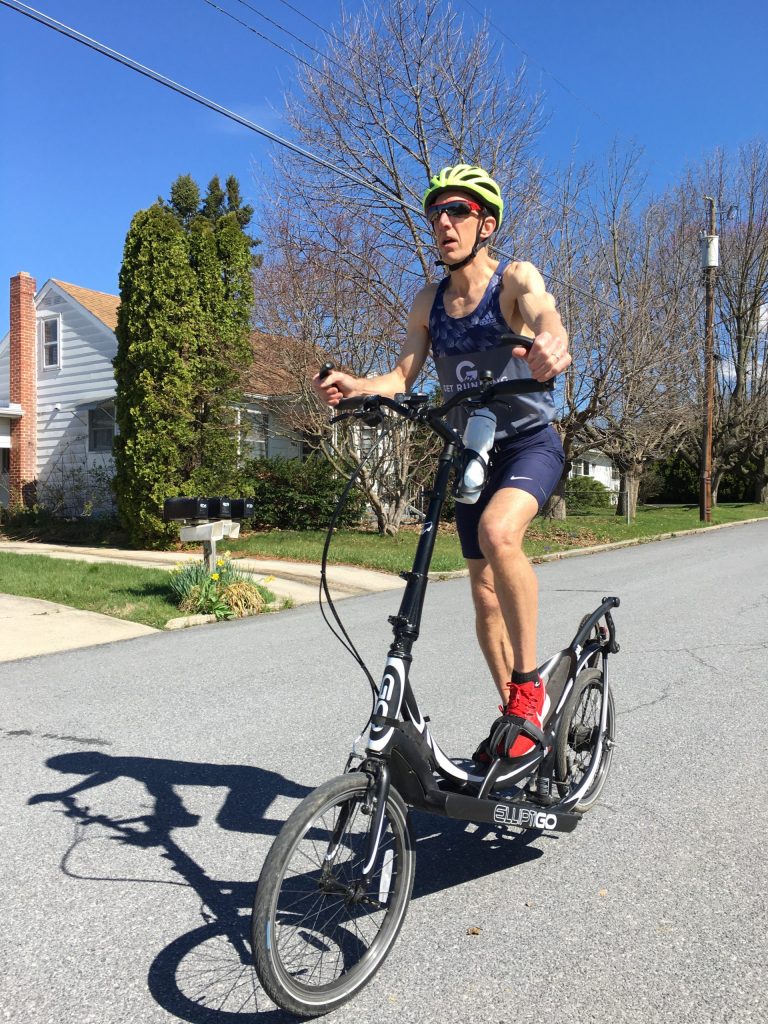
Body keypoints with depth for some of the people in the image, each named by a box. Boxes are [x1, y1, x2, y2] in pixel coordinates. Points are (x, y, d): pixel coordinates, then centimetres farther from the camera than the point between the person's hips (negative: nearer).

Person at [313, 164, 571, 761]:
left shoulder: (516, 279, -10)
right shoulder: (428, 303, 4)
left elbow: (546, 316, -32)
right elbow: (401, 379, -2)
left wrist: (551, 344, -56)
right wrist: (354, 387, -23)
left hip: (531, 442, -5)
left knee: (497, 532, -36)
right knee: (484, 592, 8)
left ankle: (530, 685, -17)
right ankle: (513, 710, 27)